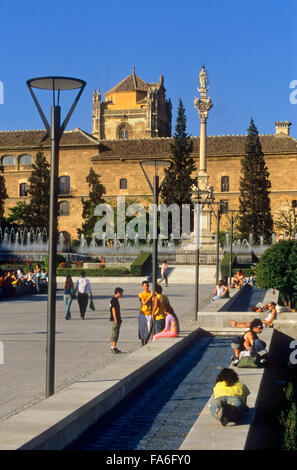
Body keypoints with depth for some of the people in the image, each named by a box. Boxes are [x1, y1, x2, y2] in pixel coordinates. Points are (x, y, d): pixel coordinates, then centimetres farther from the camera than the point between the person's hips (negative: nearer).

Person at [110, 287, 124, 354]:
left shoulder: (116, 300, 16)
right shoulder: (113, 300, -14)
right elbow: (113, 310, -18)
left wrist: (119, 319, 22)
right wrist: (115, 320, -20)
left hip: (117, 320, 10)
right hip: (115, 320, -10)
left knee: (115, 333, 12)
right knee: (115, 333, -11)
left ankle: (112, 347, 16)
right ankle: (113, 348, -13)